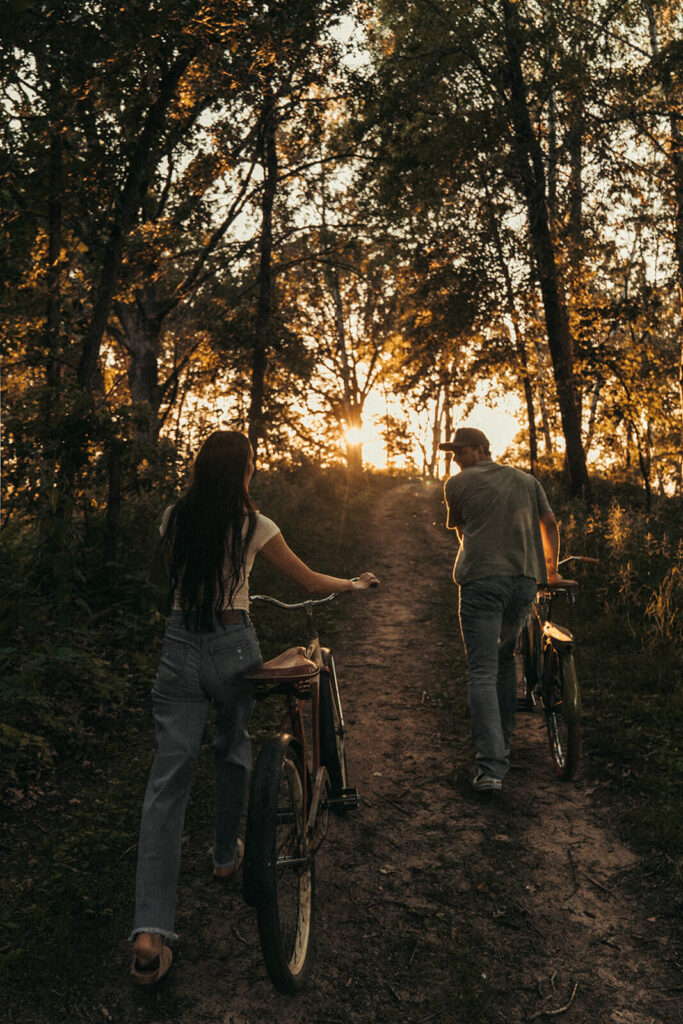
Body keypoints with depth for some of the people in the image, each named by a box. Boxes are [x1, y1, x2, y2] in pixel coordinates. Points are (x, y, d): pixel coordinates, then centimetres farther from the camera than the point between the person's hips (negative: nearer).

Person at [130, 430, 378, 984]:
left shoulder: (174, 519, 4)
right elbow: (311, 582, 3)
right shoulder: (254, 525, -6)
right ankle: (226, 854, 44)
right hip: (232, 647, -2)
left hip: (179, 646, 3)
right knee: (233, 751, 24)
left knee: (168, 777, 0)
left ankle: (151, 930, -6)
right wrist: (356, 584, 20)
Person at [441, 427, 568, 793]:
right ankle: (502, 744, 27)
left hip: (481, 581, -4)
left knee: (482, 672, -6)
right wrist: (551, 570, 33)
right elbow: (550, 524, 21)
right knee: (505, 660, 22)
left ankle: (491, 767, -14)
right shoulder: (526, 481, 19)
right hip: (526, 579, 5)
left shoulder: (457, 484, 9)